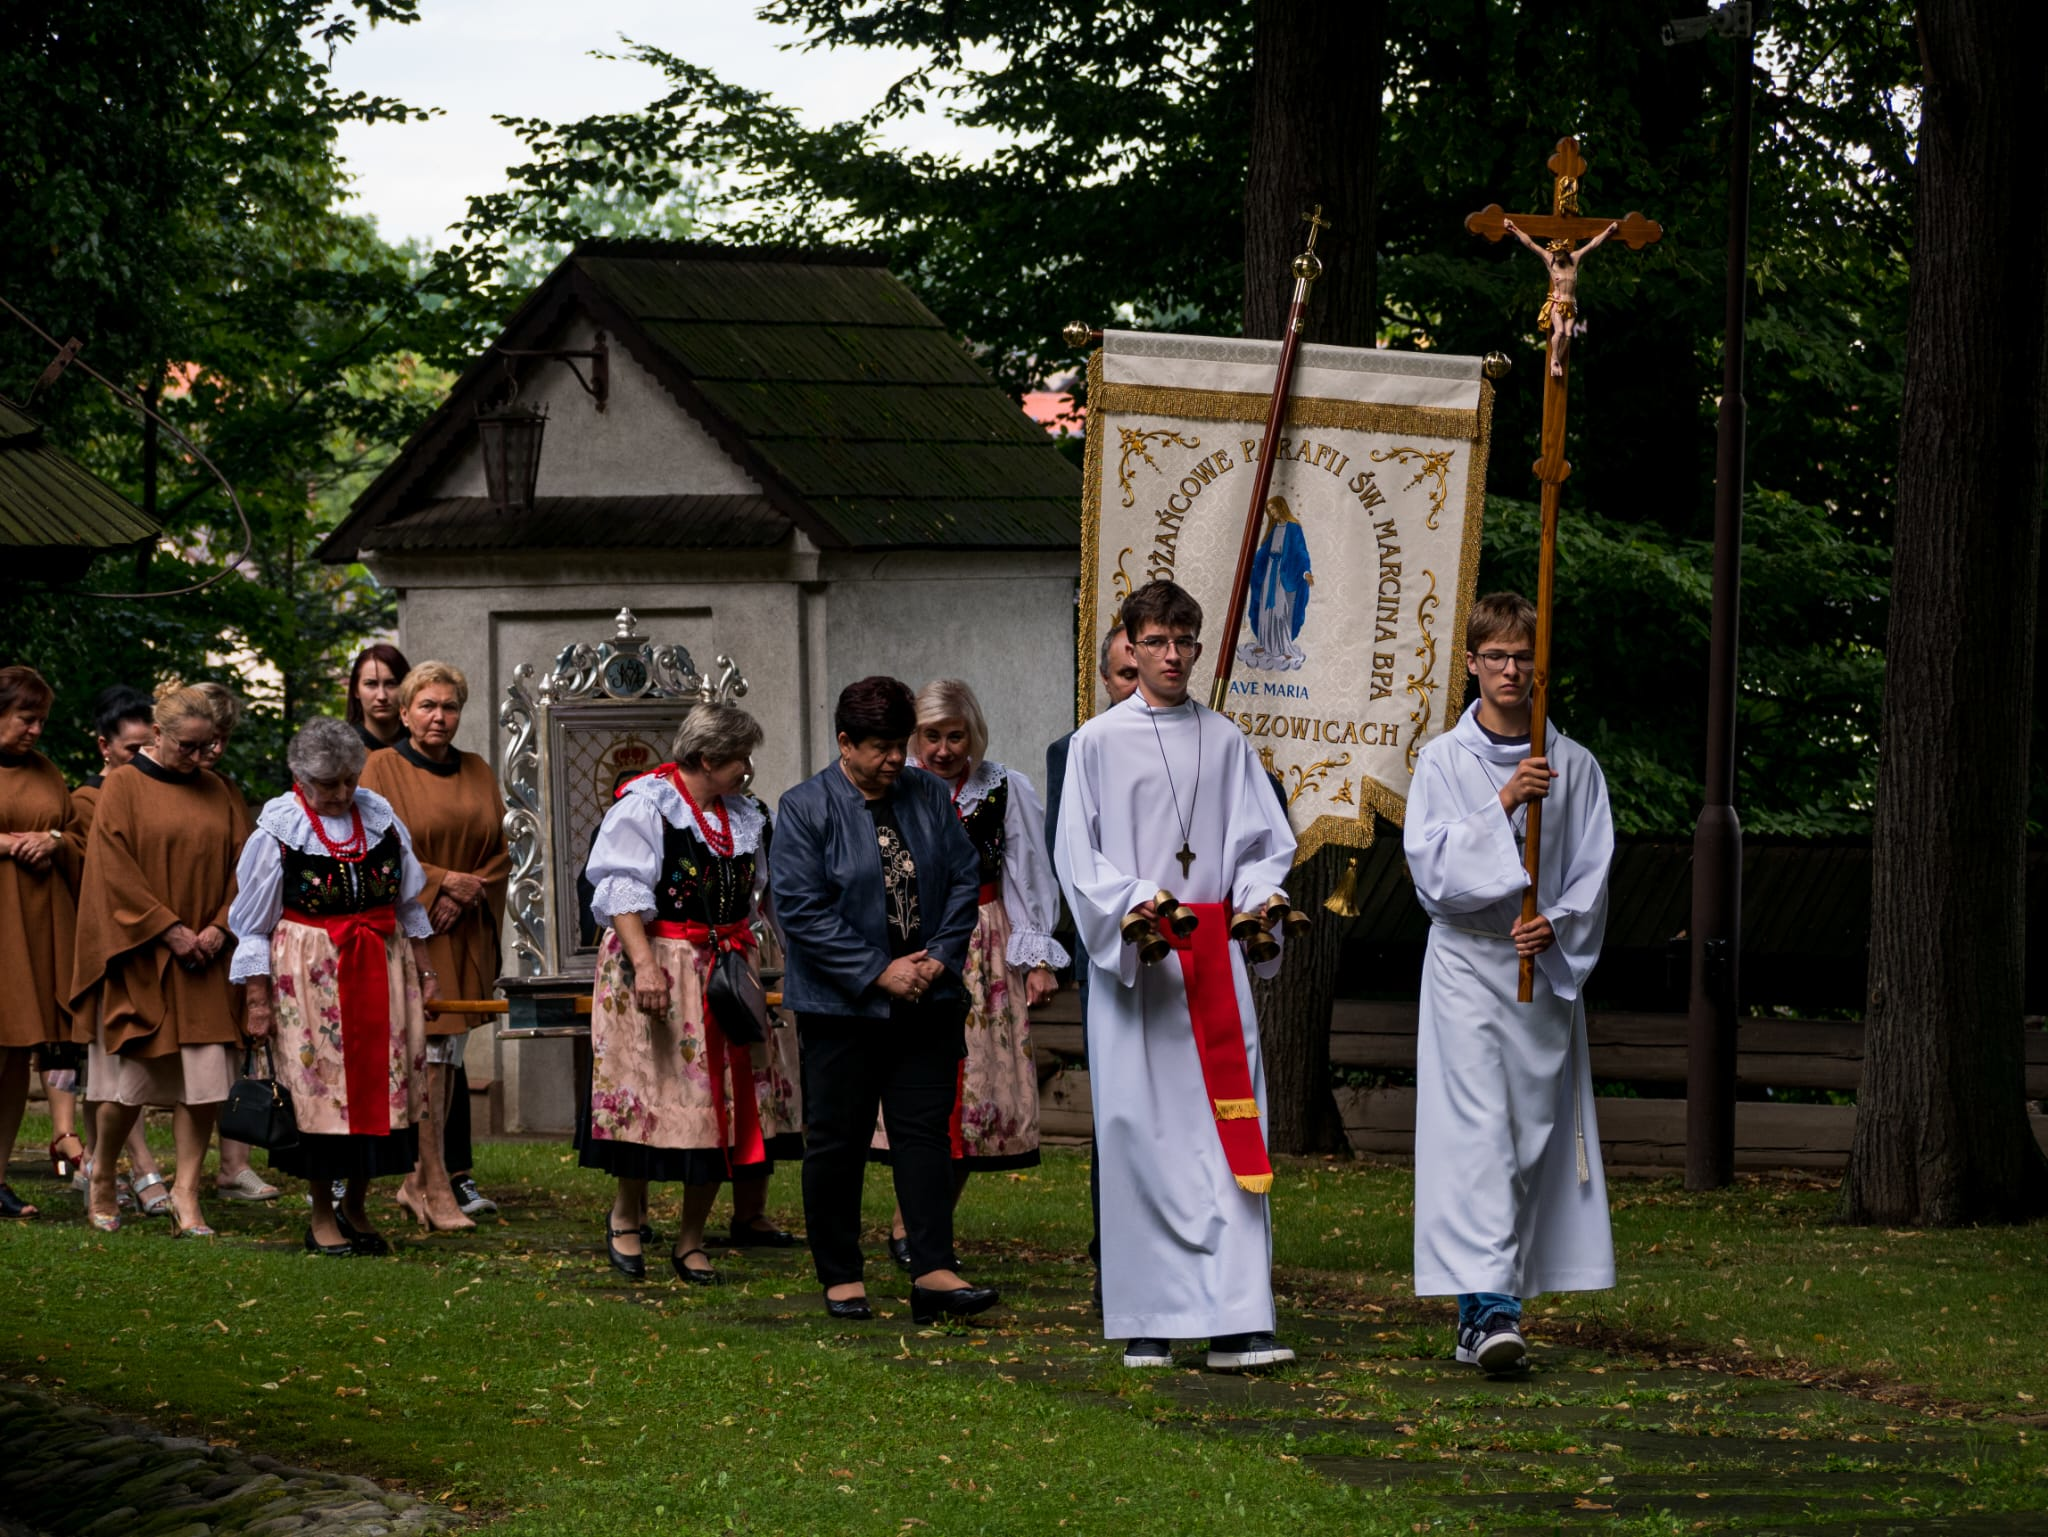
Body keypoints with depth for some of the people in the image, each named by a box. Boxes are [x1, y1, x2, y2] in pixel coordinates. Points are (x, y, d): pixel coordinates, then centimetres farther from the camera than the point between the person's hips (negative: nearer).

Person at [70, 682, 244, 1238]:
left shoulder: (215, 793, 12)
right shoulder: (123, 787, -2)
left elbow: (239, 866, 10)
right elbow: (115, 872, -9)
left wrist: (219, 927, -6)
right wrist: (170, 931, -13)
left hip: (202, 961, 4)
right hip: (139, 960, -4)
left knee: (205, 1082, -5)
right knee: (131, 1077, -2)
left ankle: (186, 1193, 1)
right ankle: (100, 1180, 19)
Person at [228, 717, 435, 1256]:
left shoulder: (379, 816, 4)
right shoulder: (277, 831, -8)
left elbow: (408, 903, 16)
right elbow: (254, 925, -4)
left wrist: (423, 966, 15)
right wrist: (258, 1001, -6)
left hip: (382, 969, 4)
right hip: (309, 973, -4)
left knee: (381, 1084, 4)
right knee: (320, 1088, -2)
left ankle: (355, 1207, 18)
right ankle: (322, 1217, 10)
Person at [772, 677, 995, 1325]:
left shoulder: (928, 797, 6)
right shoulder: (806, 809, -8)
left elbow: (965, 879, 8)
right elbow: (801, 908, -14)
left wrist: (941, 956, -7)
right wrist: (878, 973, -16)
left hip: (928, 999, 4)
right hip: (842, 1004, -4)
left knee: (924, 1130, 0)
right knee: (837, 1138, 3)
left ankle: (933, 1273, -3)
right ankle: (840, 1277, 13)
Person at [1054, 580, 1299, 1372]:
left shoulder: (1225, 742, 12)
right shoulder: (1098, 743, 4)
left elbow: (1265, 840, 12)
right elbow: (1078, 858, 0)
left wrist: (1260, 893, -9)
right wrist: (1133, 902, -17)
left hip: (1216, 956, 2)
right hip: (1131, 957, -2)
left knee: (1228, 1128, -6)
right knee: (1140, 1134, -2)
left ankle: (1234, 1322, -10)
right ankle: (1146, 1322, 6)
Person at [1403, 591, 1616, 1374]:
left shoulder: (1573, 766, 7)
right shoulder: (1444, 760, 2)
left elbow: (1593, 874, 6)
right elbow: (1430, 864, -8)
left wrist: (1556, 925, -13)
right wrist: (1503, 805, -18)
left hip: (1546, 967, 3)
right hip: (1467, 963, -3)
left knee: (1536, 1130, 3)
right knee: (1478, 1126, -15)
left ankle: (1488, 1307, 12)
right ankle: (1489, 1307, -24)